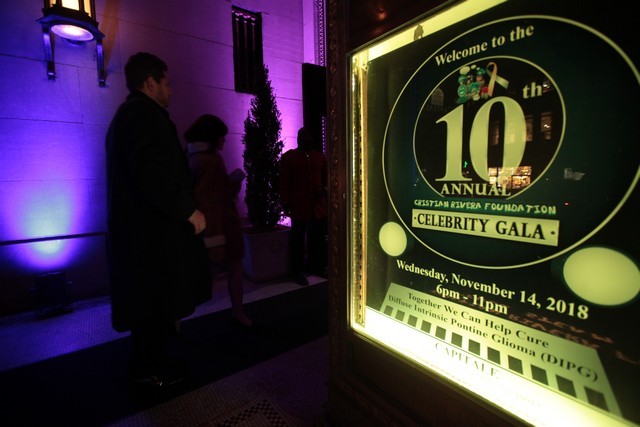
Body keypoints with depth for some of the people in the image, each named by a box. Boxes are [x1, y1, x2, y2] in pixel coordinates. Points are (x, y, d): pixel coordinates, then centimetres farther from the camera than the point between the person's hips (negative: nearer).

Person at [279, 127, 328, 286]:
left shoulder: (320, 157, 12)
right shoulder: (288, 157, 0)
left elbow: (326, 177, 18)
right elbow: (284, 182, -3)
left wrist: (325, 188, -2)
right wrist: (286, 203, -9)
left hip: (319, 205, 4)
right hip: (299, 206, -4)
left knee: (319, 238, 12)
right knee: (298, 239, 6)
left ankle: (318, 267, 29)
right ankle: (298, 272, 17)